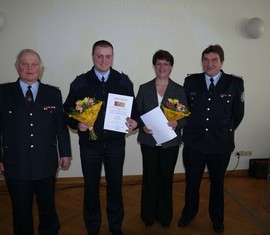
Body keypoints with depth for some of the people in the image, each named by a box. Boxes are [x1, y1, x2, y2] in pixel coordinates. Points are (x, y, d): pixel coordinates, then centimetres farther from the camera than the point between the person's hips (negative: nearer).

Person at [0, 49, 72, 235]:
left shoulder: (53, 93, 2)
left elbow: (61, 126, 4)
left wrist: (65, 153, 4)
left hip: (46, 164, 1)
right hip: (15, 165, -1)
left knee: (48, 207, 18)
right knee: (21, 211, 16)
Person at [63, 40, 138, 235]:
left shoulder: (123, 81, 1)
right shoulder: (80, 82, -1)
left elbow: (133, 108, 6)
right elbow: (68, 110, 1)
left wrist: (135, 121, -14)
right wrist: (77, 124, -17)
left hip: (115, 143, 1)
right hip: (89, 143, 0)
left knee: (115, 185, 14)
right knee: (91, 186, 13)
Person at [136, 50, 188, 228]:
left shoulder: (179, 90, 3)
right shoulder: (144, 88, 4)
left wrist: (176, 123, -18)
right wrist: (142, 126, -14)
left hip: (170, 142, 0)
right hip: (149, 141, 0)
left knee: (166, 178, 10)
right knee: (149, 178, 8)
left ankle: (165, 216, 31)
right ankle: (148, 215, 29)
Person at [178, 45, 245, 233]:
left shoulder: (235, 83, -5)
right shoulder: (191, 81, -1)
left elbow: (238, 113, 3)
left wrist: (225, 131, 6)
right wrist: (190, 128, 5)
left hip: (221, 144, 0)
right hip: (193, 141, 1)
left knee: (217, 182, 18)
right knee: (192, 181, 15)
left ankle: (217, 219, 41)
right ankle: (189, 213, 40)